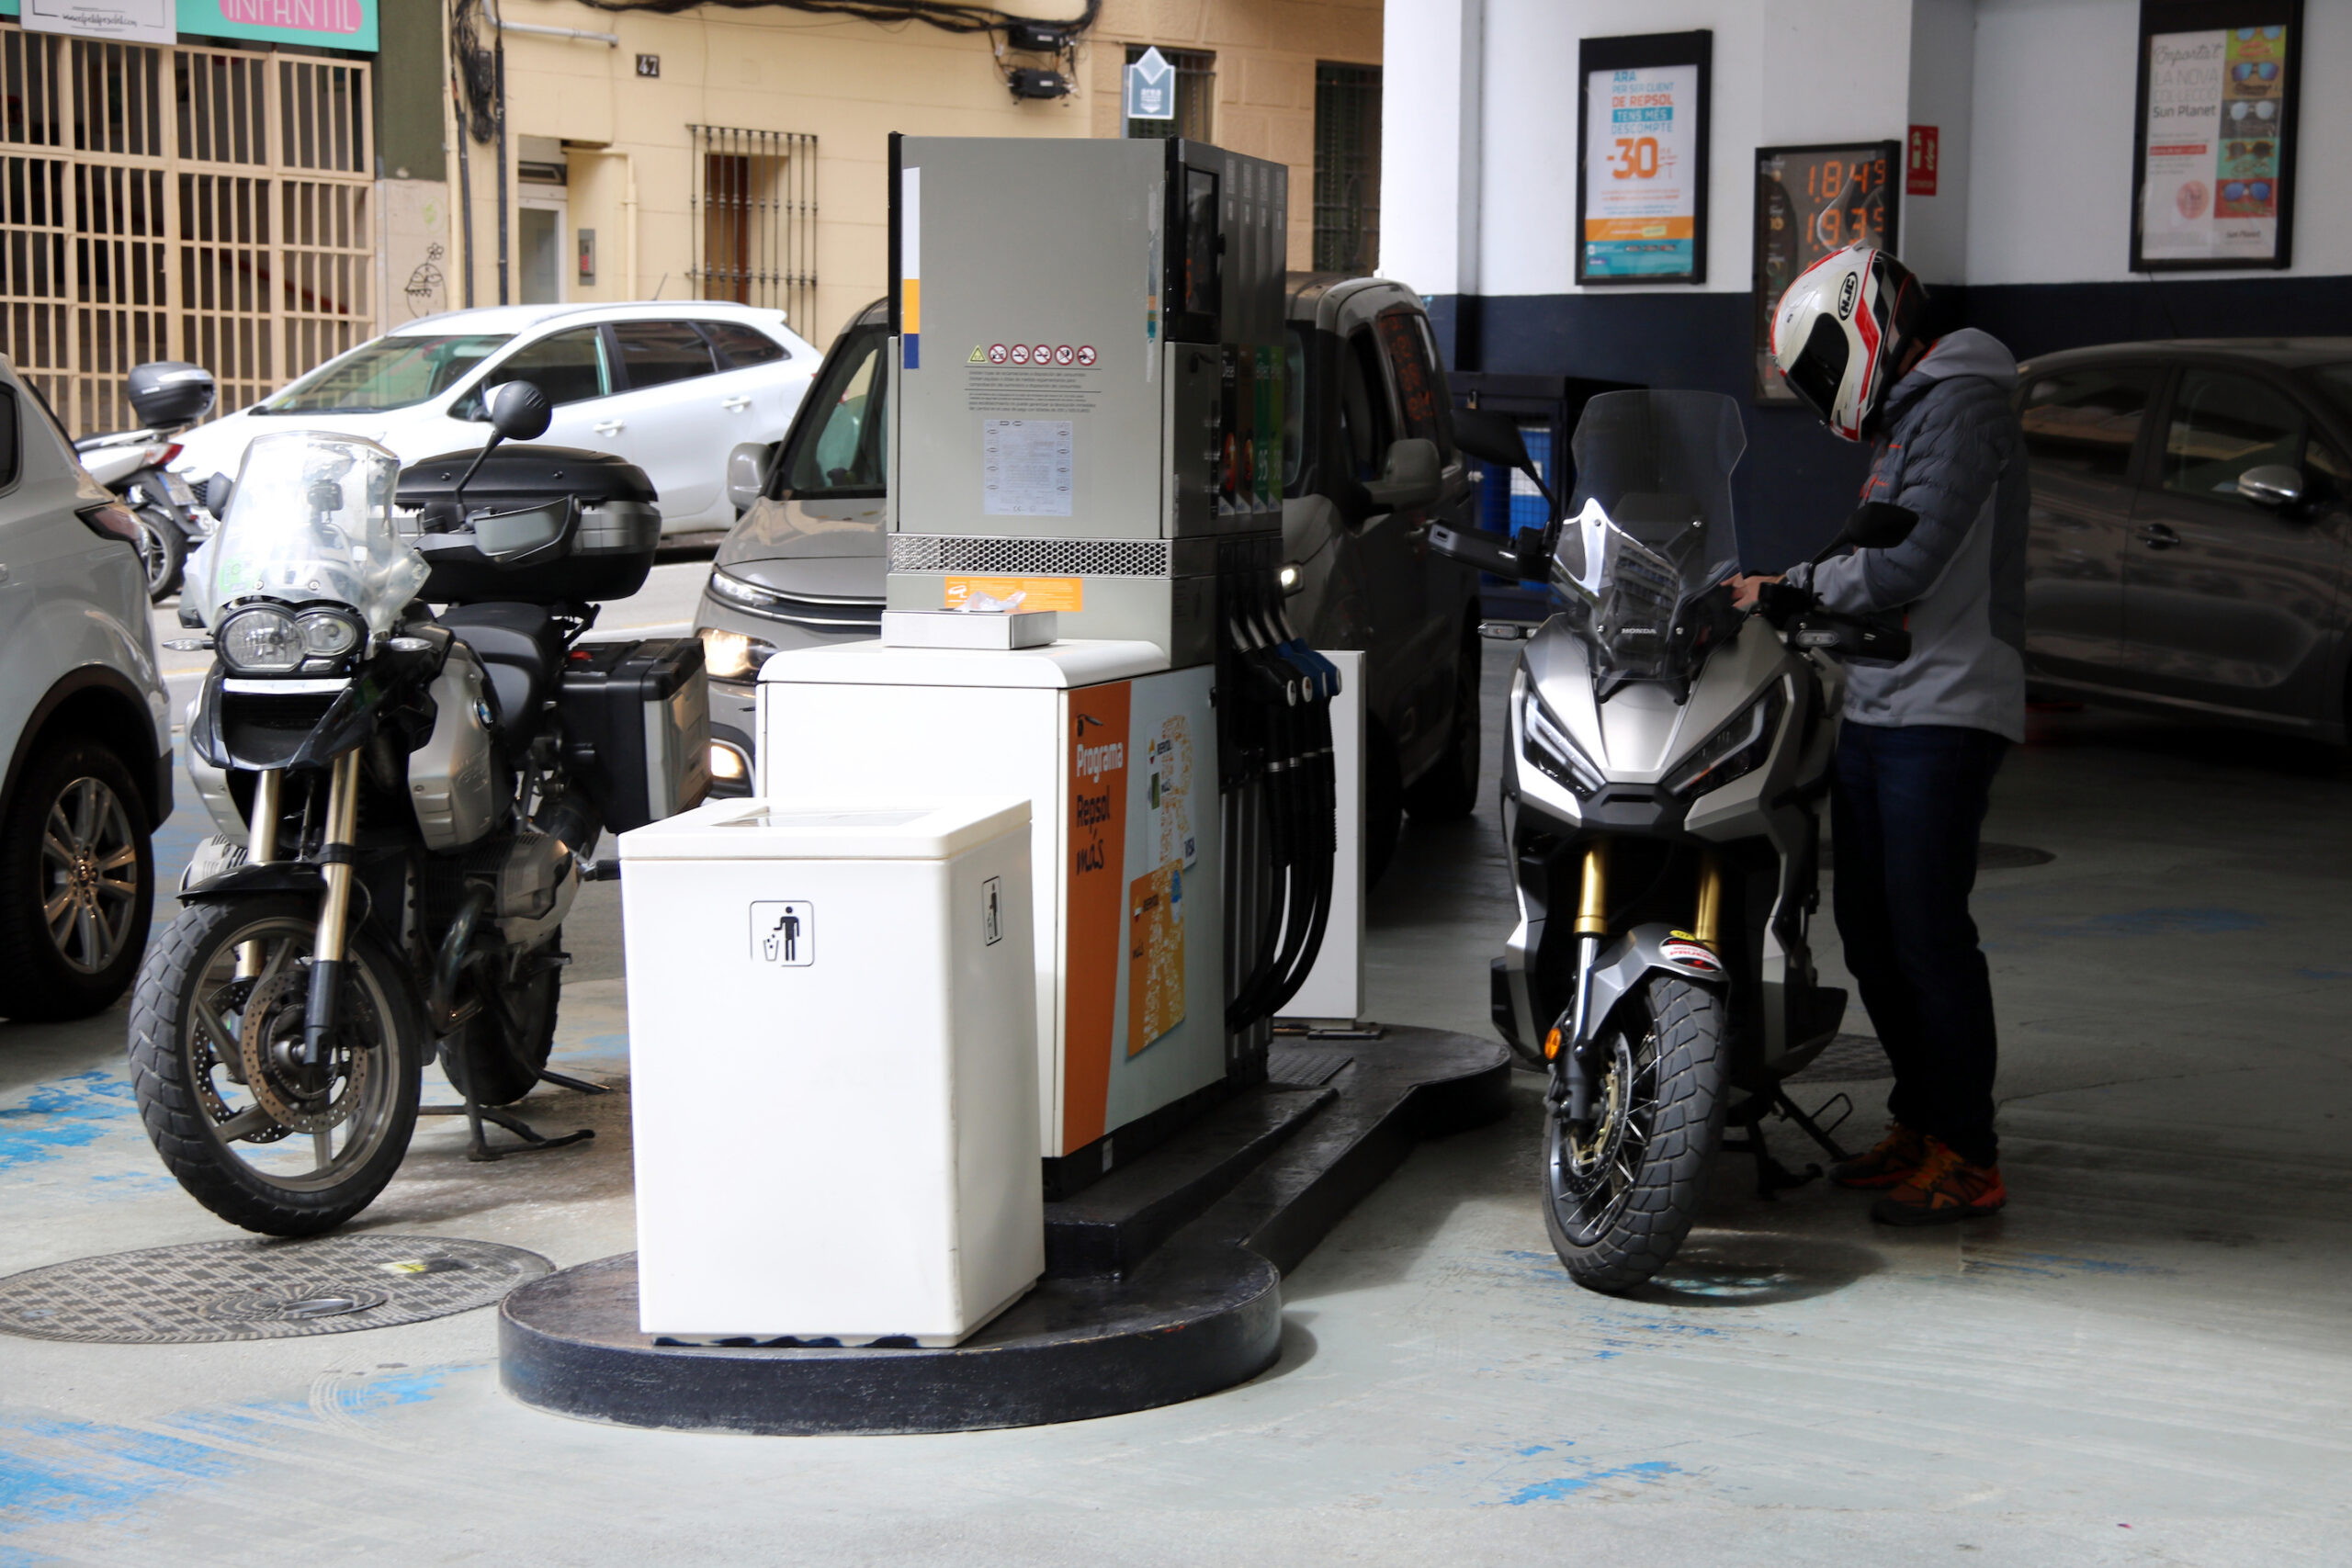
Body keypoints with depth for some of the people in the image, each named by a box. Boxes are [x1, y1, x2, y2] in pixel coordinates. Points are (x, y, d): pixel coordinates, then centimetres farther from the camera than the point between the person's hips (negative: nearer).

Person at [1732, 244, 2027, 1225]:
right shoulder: (1903, 416, 21)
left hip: (1942, 715, -10)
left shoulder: (1959, 407, -11)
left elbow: (1903, 566, -20)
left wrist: (1787, 587, -10)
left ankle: (1967, 1158, -3)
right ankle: (1920, 1123, 23)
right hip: (1874, 711, 10)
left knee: (1927, 932, -9)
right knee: (1869, 930, 12)